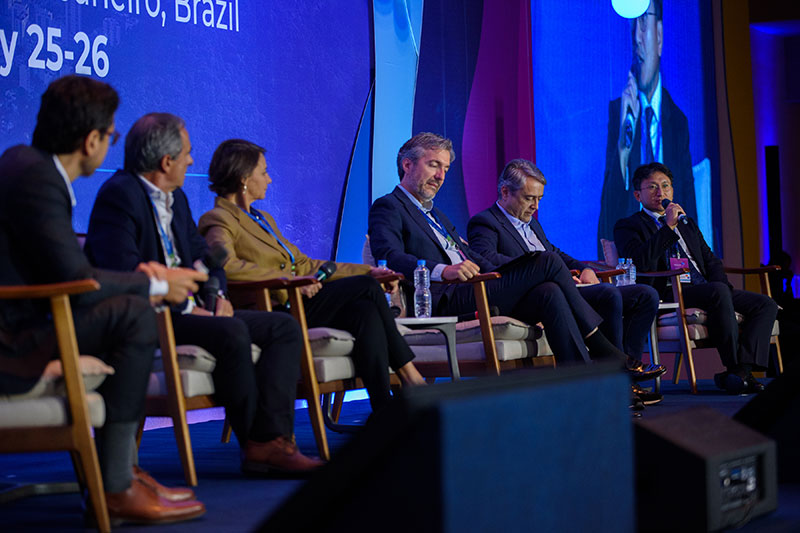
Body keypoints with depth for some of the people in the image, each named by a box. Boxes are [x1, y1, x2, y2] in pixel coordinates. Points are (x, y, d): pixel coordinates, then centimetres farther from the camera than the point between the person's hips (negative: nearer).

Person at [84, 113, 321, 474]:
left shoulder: (176, 198, 19)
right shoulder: (119, 195, -11)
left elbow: (201, 255, 23)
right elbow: (123, 274, -22)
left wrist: (217, 295, 1)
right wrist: (186, 308, -19)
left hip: (188, 310, 10)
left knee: (284, 327, -5)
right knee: (232, 332, -33)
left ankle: (272, 438, -20)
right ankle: (255, 444, -18)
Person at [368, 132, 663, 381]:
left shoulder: (436, 215, 33)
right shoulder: (388, 208, 4)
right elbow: (388, 256, -16)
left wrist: (510, 277, 8)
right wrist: (442, 270, -32)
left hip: (473, 294, 9)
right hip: (445, 301, -9)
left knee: (548, 292, -19)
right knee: (548, 261, -16)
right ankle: (600, 348, -12)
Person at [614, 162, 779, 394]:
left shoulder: (688, 224, 30)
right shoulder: (628, 226, 8)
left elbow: (711, 261, 22)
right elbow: (639, 262, -12)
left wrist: (723, 285, 0)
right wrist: (668, 226, -14)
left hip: (706, 291, 7)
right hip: (668, 294, -7)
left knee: (766, 304, -12)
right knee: (717, 292, -36)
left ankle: (741, 369, -27)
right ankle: (734, 368, -29)